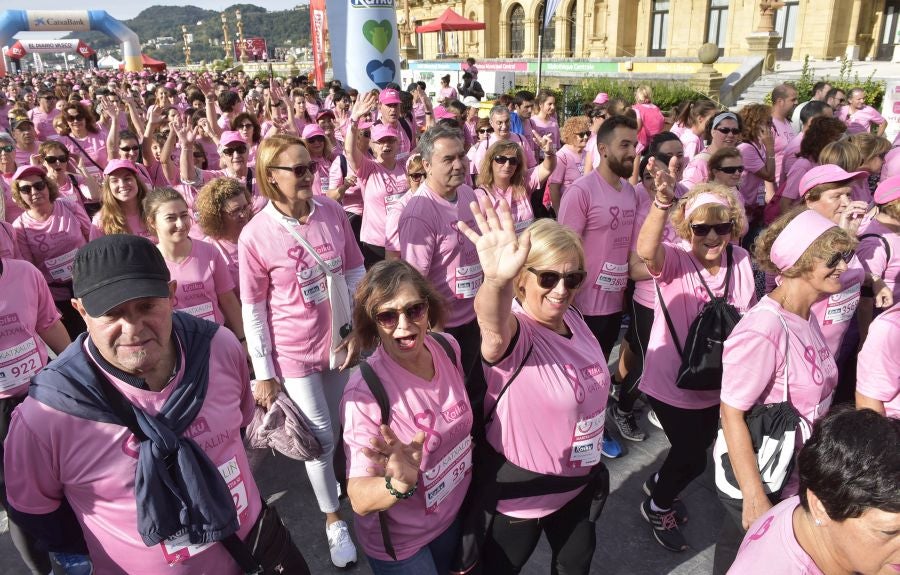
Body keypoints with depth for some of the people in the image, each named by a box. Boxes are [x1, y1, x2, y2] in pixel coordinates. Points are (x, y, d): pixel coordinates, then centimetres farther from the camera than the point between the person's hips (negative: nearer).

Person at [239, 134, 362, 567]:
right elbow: (253, 308, -10)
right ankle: (333, 520, 31)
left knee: (334, 429, 21)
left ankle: (328, 478, 51)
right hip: (295, 351, -3)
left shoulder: (332, 211, -7)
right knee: (320, 436, 8)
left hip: (339, 340, 4)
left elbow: (355, 270, 3)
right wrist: (264, 373, -7)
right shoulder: (255, 234, -17)